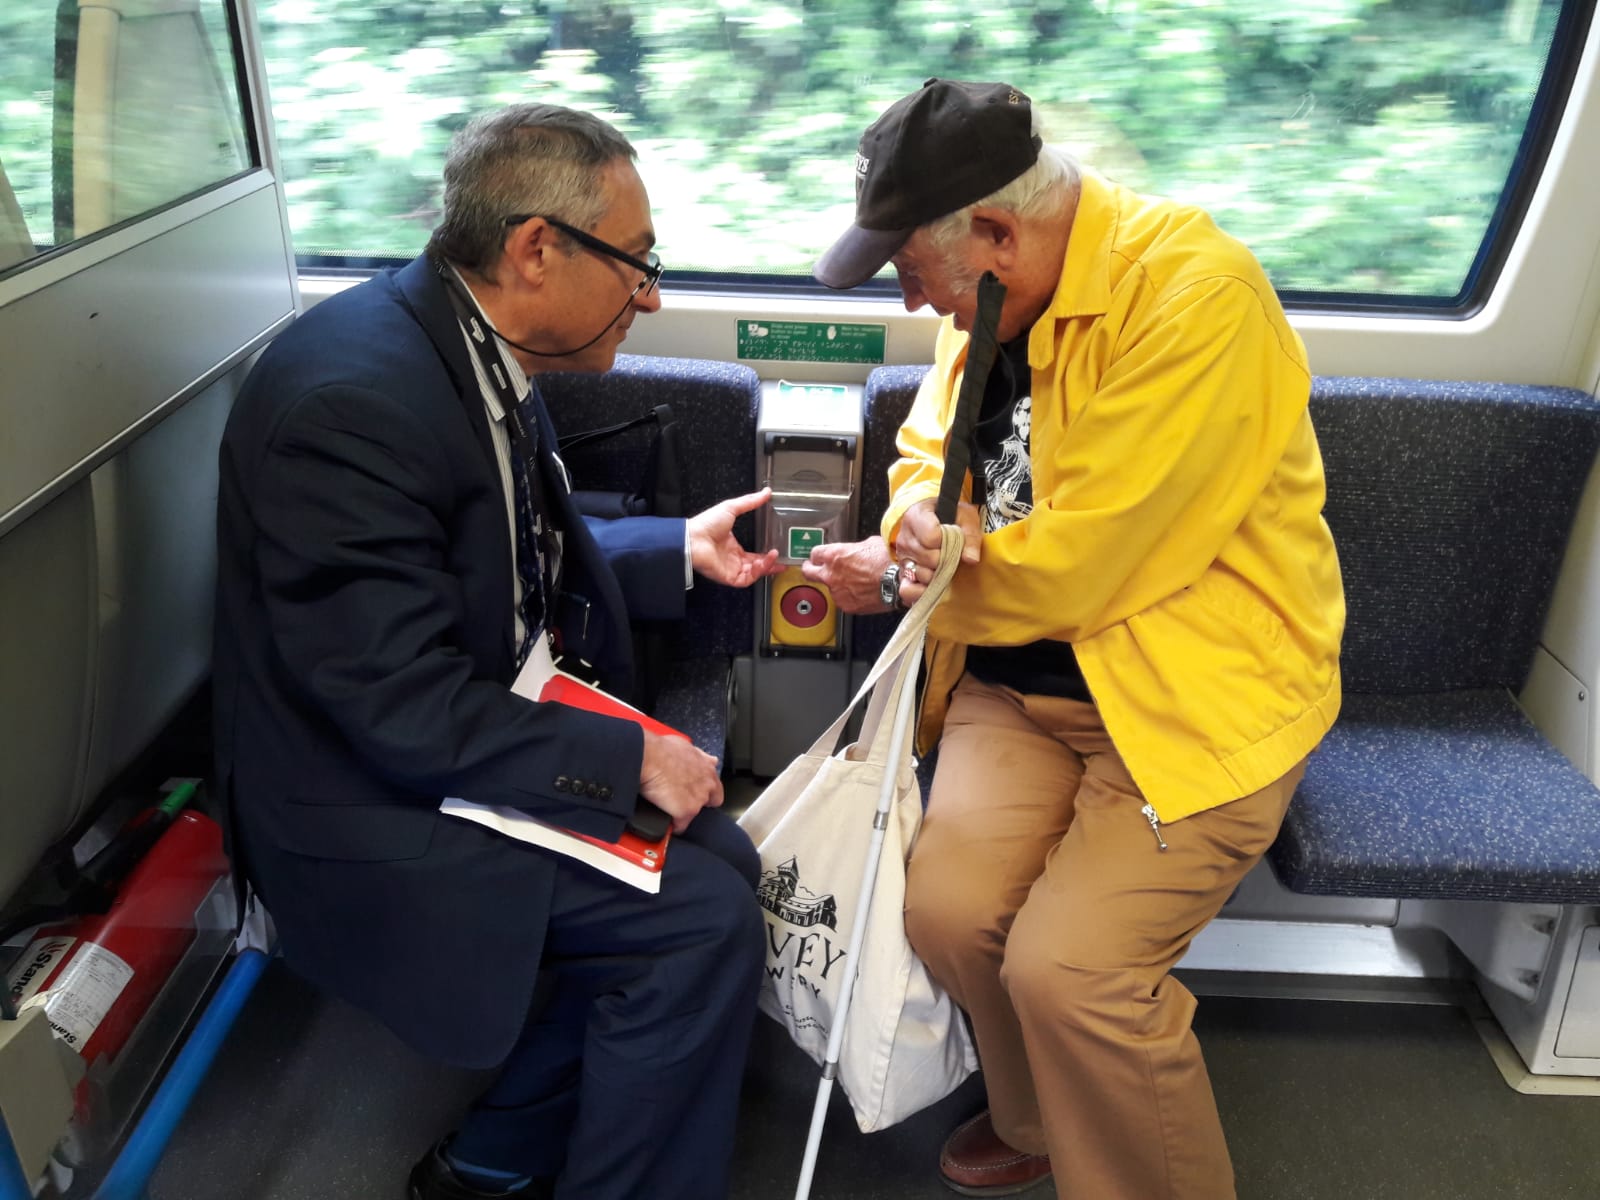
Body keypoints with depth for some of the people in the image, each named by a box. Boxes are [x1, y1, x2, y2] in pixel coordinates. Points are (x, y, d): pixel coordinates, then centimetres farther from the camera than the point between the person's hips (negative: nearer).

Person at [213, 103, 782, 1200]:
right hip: (372, 804, -9)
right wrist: (626, 758, -21)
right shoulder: (352, 399, -26)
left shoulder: (481, 351, 2)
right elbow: (399, 705, -27)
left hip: (484, 733, 9)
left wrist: (680, 551, 7)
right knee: (701, 918, -16)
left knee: (717, 855, 1)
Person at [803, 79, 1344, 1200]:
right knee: (949, 908, -12)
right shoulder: (988, 305, 5)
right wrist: (922, 523, -7)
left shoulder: (1196, 294, -22)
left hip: (1195, 688, -6)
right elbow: (930, 448, 18)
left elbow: (1075, 564, -23)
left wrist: (901, 582, -6)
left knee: (1069, 968, -20)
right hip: (1023, 677, 7)